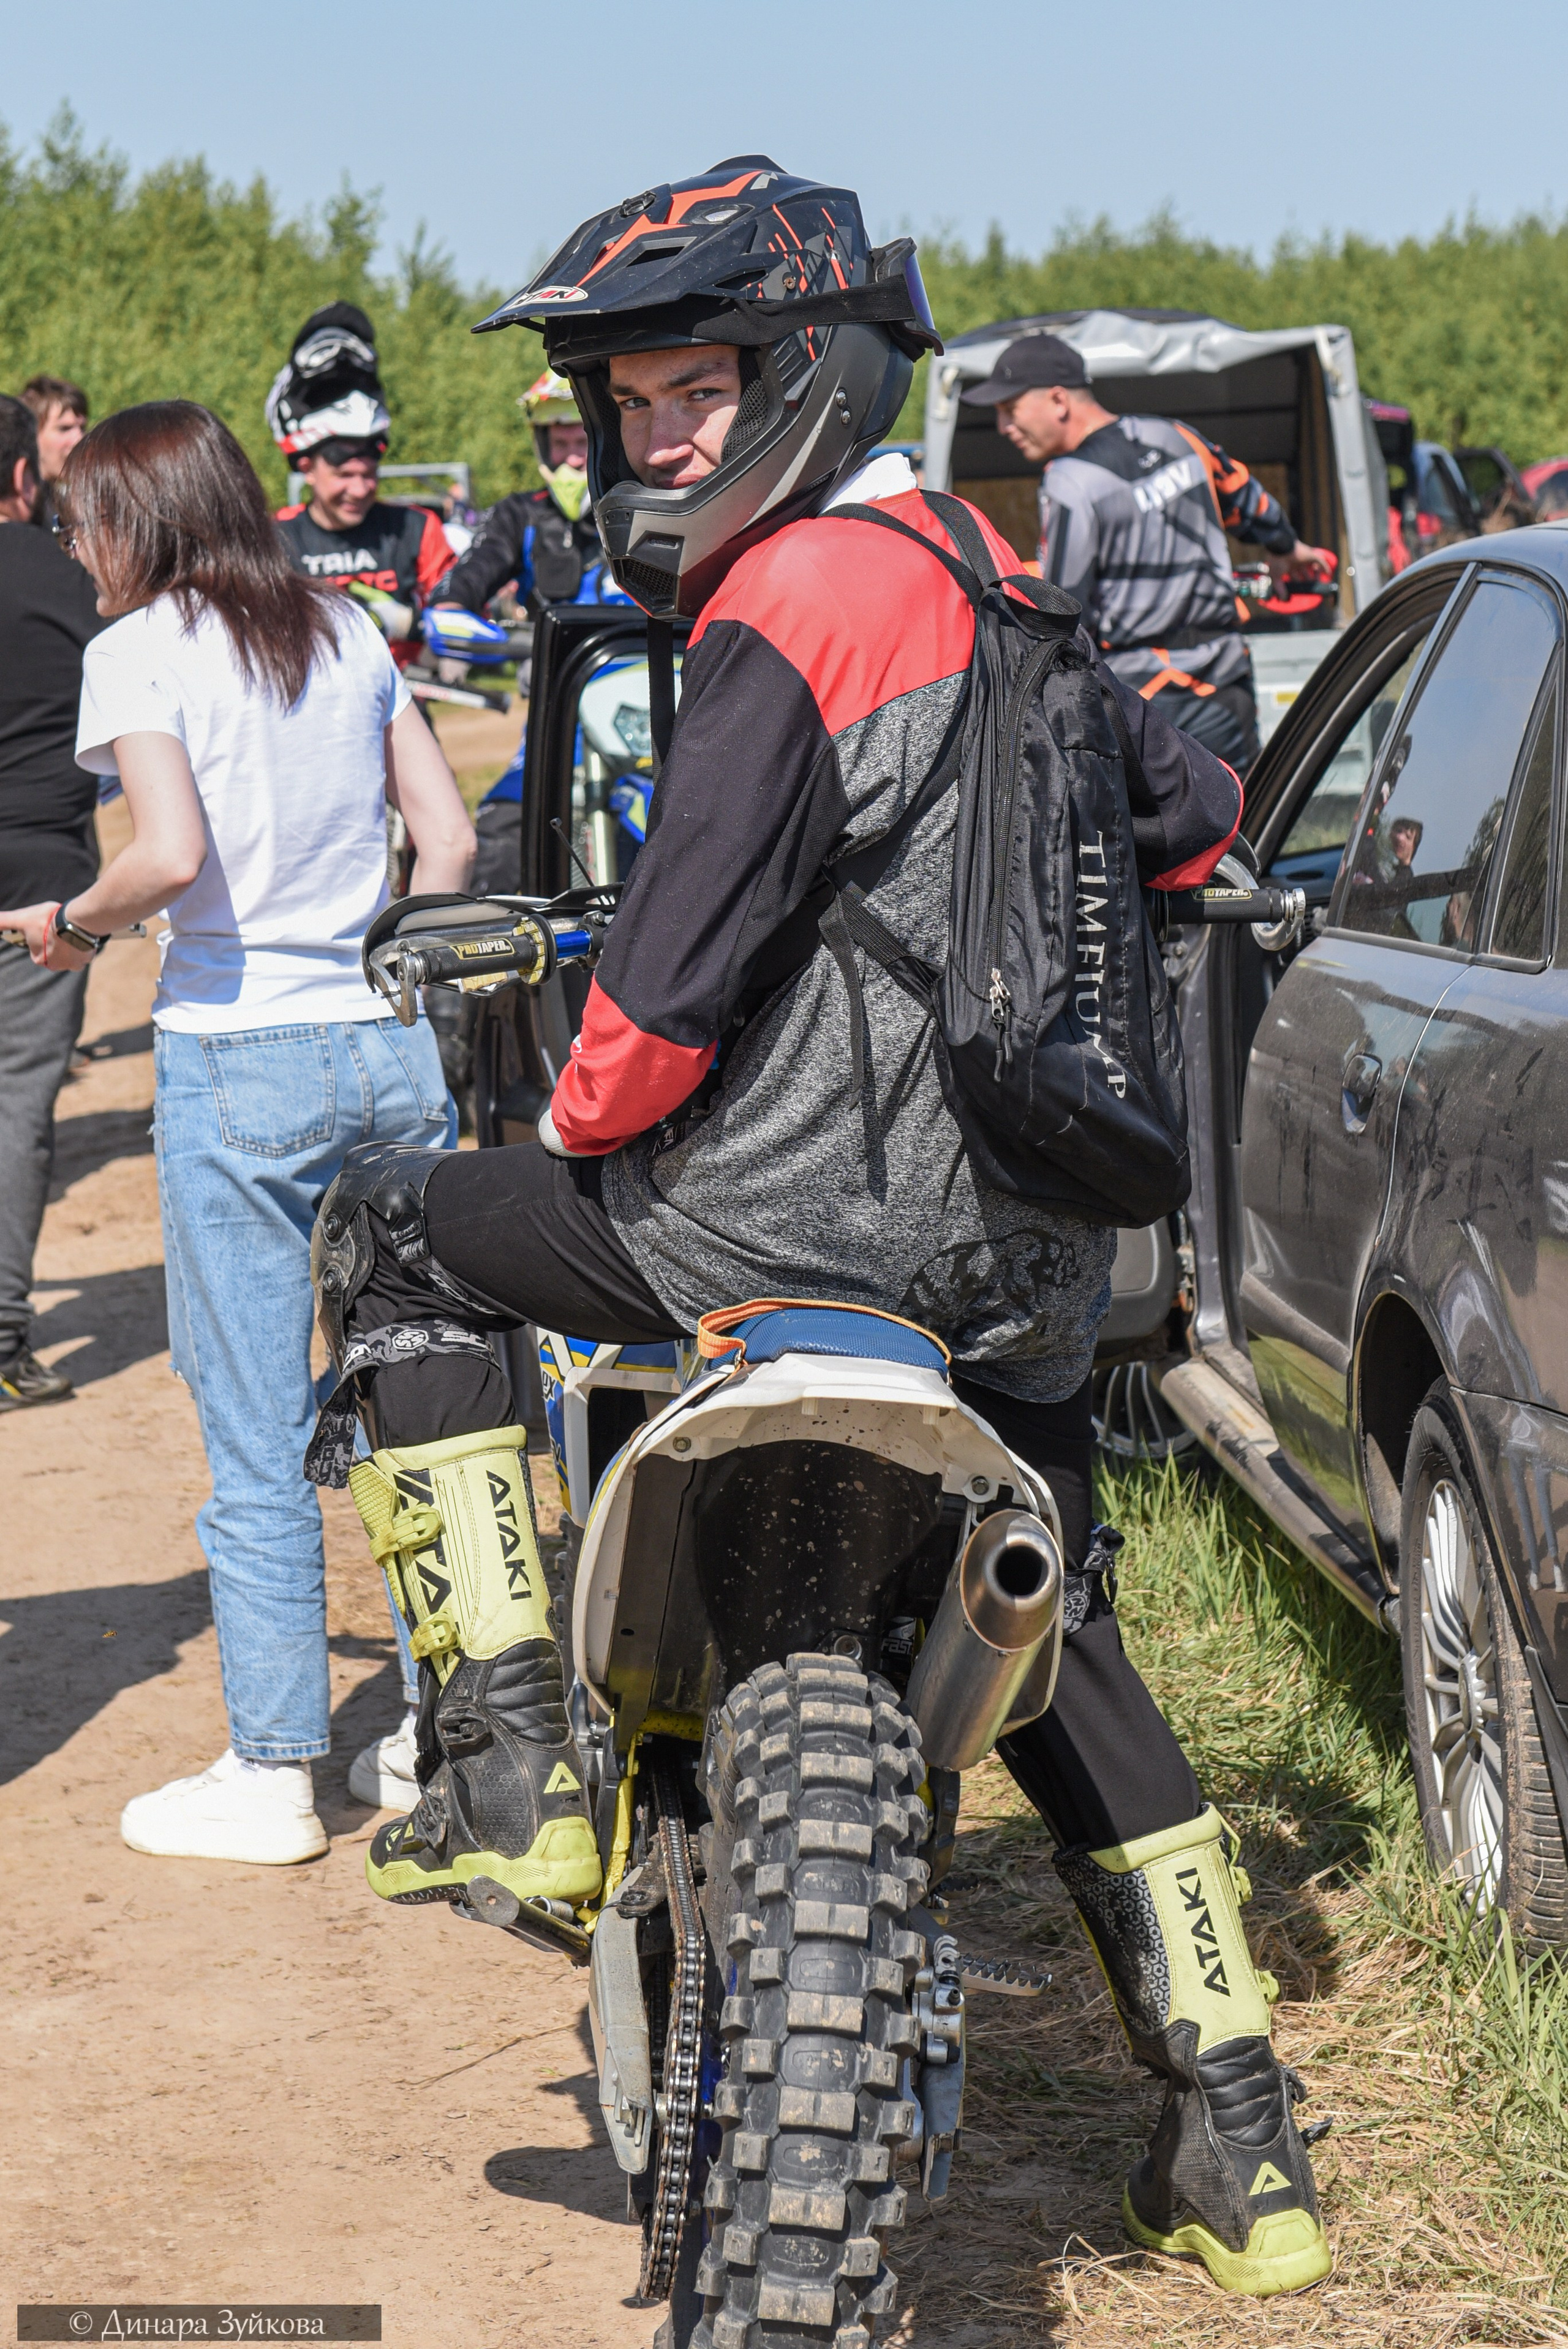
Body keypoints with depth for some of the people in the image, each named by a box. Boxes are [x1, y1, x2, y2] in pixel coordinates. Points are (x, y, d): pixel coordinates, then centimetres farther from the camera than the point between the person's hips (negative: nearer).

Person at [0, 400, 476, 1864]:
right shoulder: (347, 633, 12)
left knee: (255, 1439, 1)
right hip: (394, 1051, 6)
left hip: (240, 1056, -6)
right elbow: (450, 837, 10)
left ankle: (272, 1778, 6)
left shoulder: (139, 650, -5)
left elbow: (172, 854, -19)